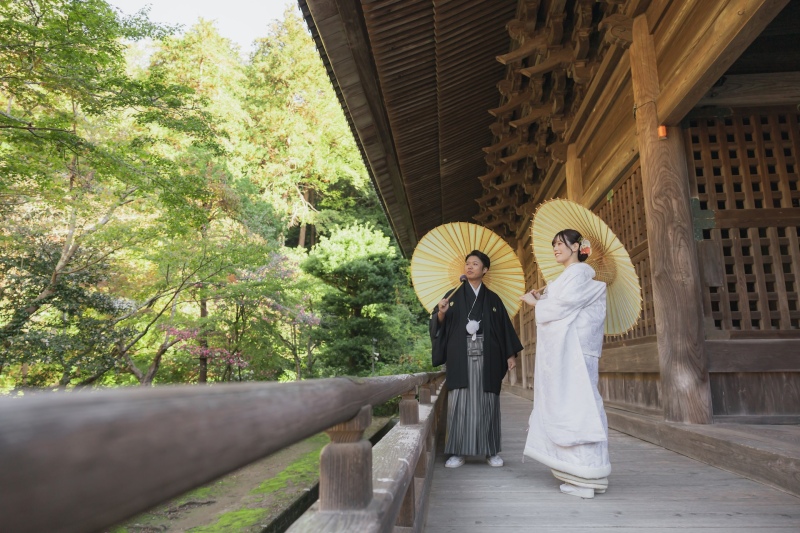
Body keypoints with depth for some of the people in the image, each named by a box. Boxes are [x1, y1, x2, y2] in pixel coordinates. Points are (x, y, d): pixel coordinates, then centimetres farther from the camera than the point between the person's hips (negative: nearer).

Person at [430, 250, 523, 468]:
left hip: (486, 357, 1)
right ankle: (457, 452, 3)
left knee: (487, 402, 2)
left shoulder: (493, 299, 12)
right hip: (461, 357, 0)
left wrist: (510, 354, 2)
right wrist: (441, 313, -19)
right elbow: (439, 325, 2)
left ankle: (491, 451, 12)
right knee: (460, 402, -3)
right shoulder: (453, 295, 9)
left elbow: (504, 327, 9)